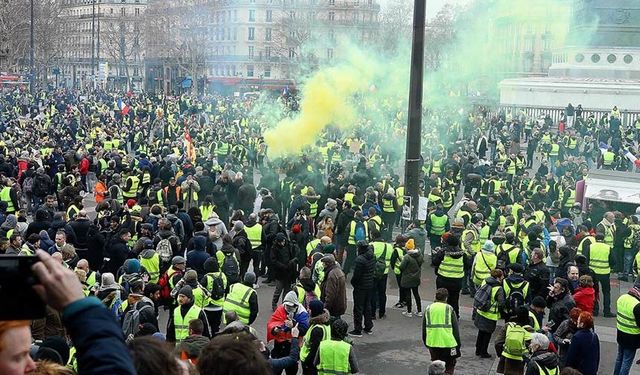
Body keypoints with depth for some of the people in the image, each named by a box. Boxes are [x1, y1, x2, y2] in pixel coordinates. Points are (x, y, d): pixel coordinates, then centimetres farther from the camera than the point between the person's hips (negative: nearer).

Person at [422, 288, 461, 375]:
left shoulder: (428, 309, 6)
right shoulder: (449, 309, -3)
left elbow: (424, 329, 12)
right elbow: (455, 328, -2)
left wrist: (425, 342, 23)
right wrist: (458, 343, 5)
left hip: (432, 343, 3)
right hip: (448, 342, -3)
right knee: (449, 366, 10)